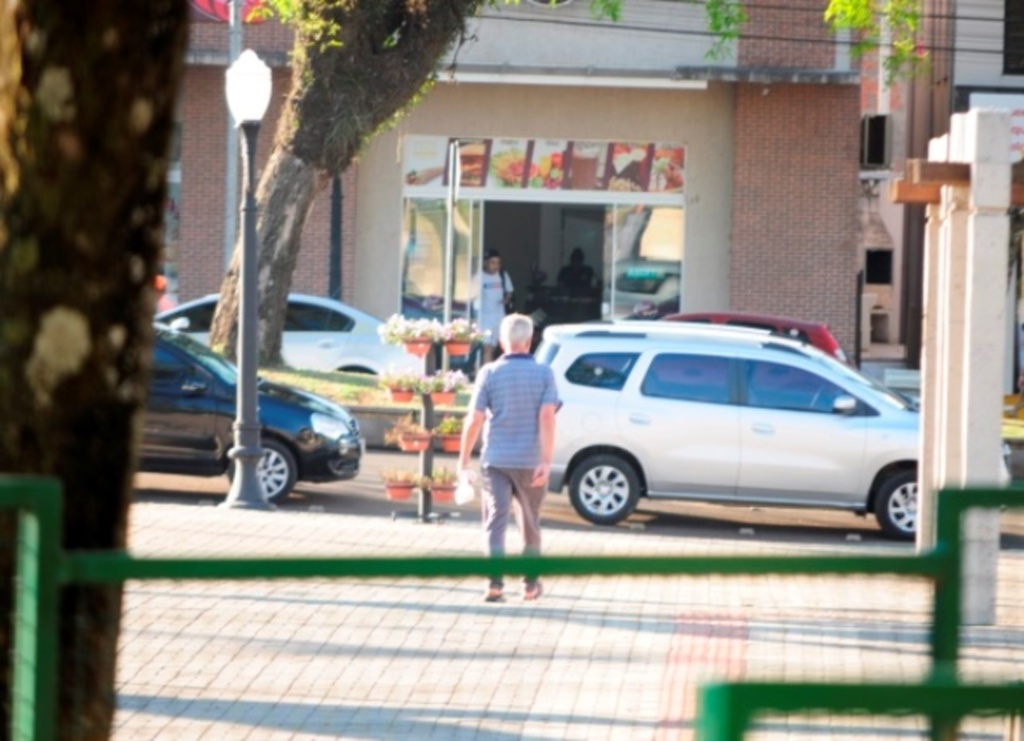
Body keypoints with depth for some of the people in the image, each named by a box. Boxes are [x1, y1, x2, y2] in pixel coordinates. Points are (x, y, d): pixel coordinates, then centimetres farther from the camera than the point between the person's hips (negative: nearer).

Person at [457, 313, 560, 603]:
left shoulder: (490, 373, -3)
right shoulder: (544, 374, -2)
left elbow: (475, 419, -5)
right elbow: (547, 417, -12)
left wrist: (464, 457, 5)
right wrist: (546, 460, -14)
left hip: (496, 460, -1)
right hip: (530, 461, 1)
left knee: (495, 521, -2)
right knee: (530, 523, 16)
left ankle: (496, 582, -17)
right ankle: (531, 584, 25)